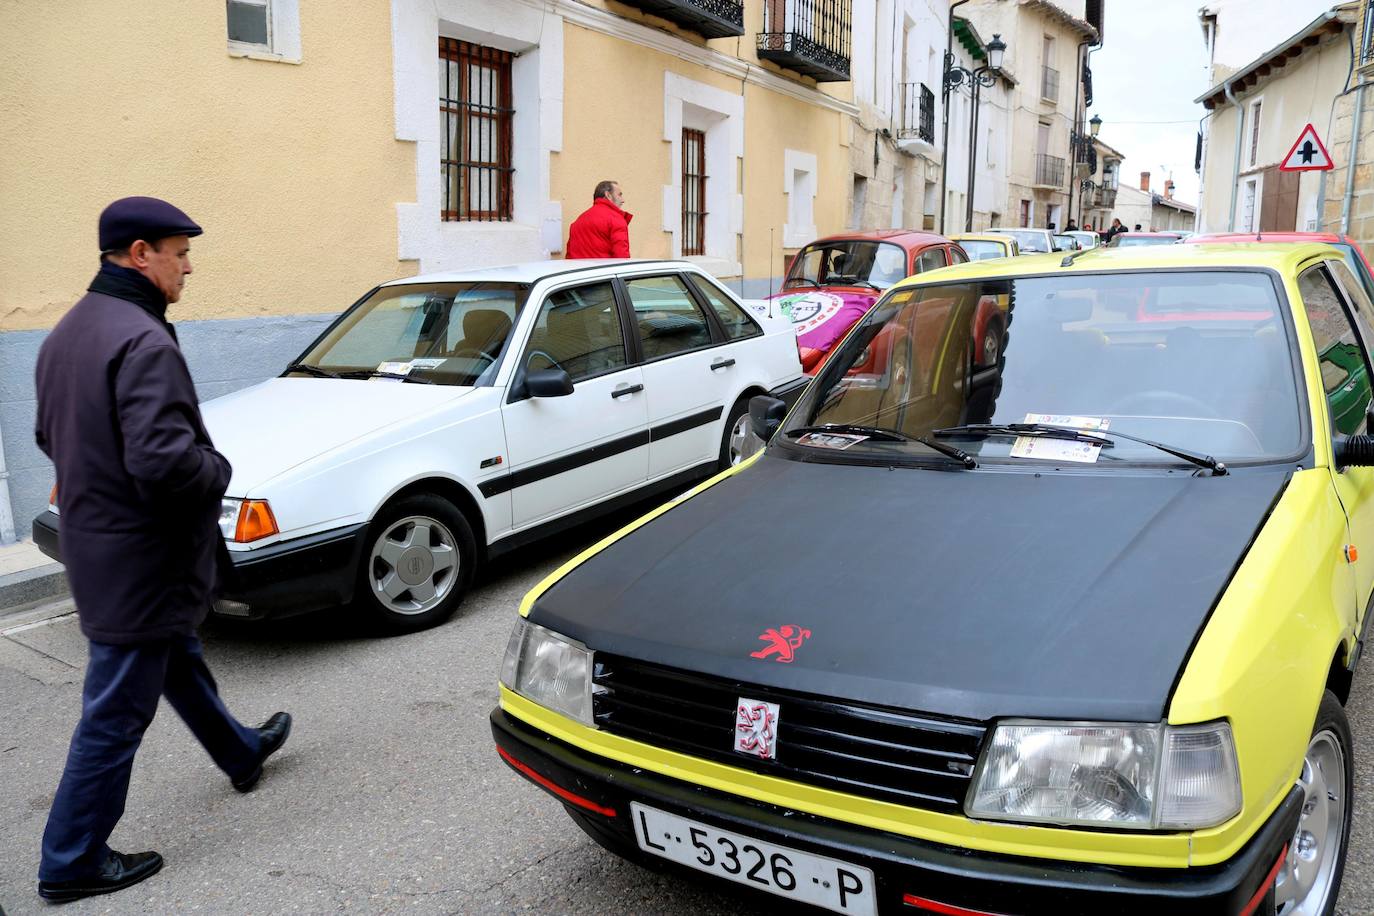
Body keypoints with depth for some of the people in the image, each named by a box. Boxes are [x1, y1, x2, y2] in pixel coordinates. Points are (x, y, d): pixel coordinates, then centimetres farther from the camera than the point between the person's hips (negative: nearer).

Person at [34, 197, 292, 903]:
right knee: (116, 713, 4)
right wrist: (218, 470, -15)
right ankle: (71, 863, 20)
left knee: (179, 661, 27)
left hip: (99, 545, 10)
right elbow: (164, 460, -34)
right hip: (140, 559, -10)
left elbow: (50, 435, 16)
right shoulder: (143, 342, -25)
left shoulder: (67, 333, 6)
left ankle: (240, 753, 49)